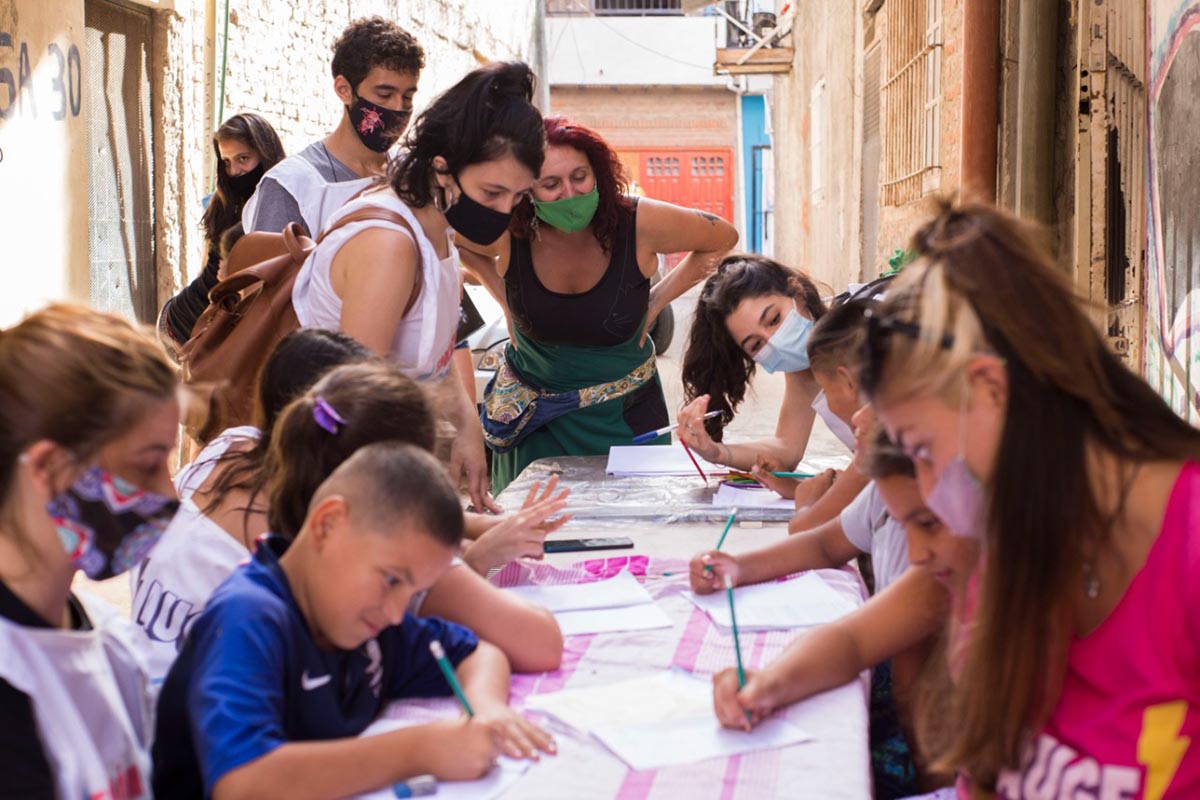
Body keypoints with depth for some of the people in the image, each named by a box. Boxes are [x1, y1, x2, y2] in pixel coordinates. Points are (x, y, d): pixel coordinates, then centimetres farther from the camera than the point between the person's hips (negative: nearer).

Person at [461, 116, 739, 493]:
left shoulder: (640, 222, -19)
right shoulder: (506, 233, -17)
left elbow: (724, 238, -1)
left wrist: (658, 300, -5)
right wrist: (507, 297, -2)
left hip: (623, 415, 0)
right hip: (533, 415, 1)